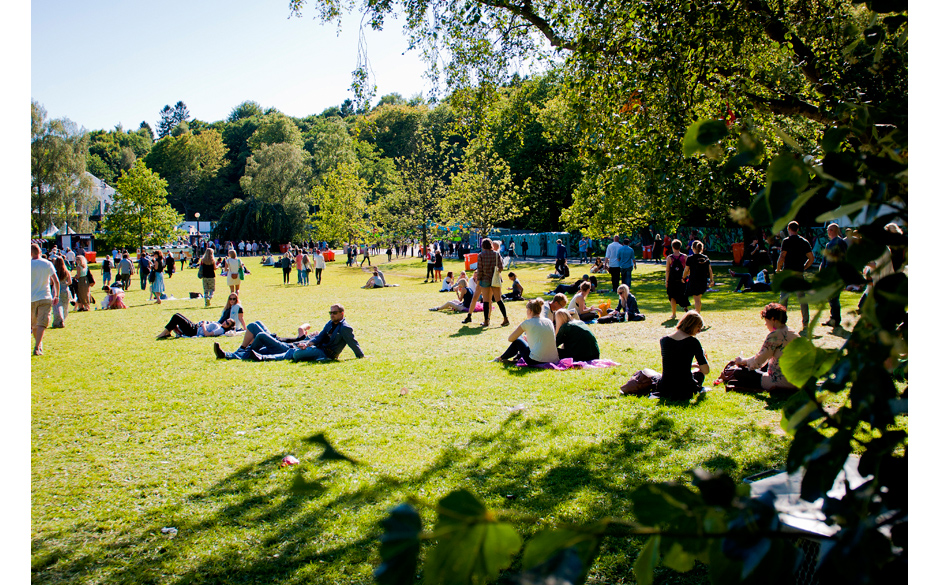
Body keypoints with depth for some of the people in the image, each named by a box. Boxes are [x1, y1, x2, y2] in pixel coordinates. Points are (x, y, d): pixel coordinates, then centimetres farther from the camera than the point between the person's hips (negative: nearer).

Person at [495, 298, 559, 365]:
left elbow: (510, 339, 6)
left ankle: (500, 358, 35)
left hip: (536, 361, -5)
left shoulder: (527, 323, -4)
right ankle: (516, 358, 46)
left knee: (517, 341, 18)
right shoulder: (549, 322, 10)